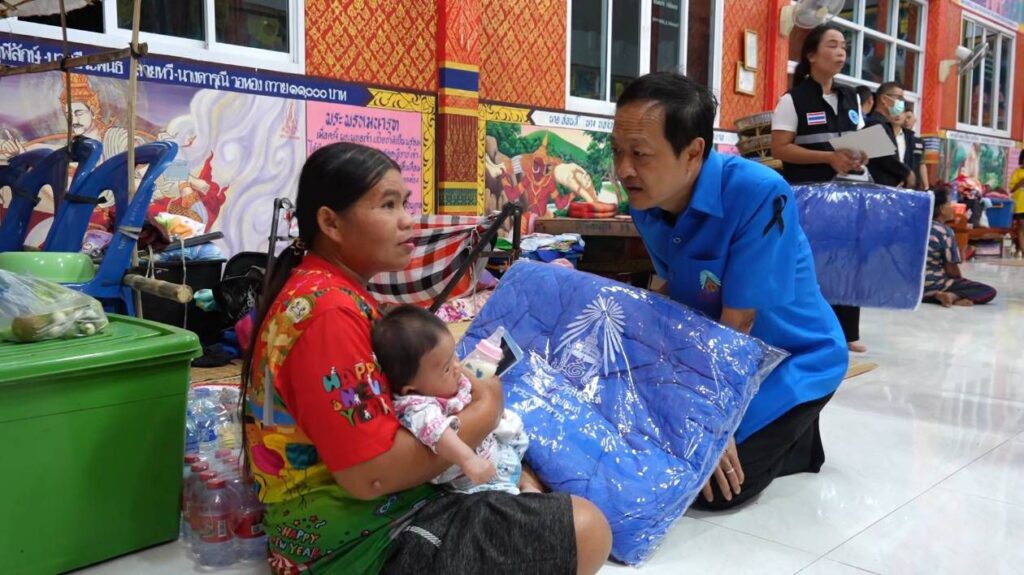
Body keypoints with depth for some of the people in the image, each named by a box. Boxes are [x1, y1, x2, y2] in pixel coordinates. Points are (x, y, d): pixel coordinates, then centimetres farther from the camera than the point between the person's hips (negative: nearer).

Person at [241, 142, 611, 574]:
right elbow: (370, 475, -28)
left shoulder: (317, 285, 8)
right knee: (587, 530, -14)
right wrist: (485, 409, -15)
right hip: (353, 540, -10)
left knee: (524, 480, 24)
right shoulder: (330, 312, -24)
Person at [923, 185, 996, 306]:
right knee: (989, 291, 0)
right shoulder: (945, 232, -11)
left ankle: (934, 296, 1)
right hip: (933, 286, -6)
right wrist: (962, 280, 13)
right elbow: (952, 270, -7)